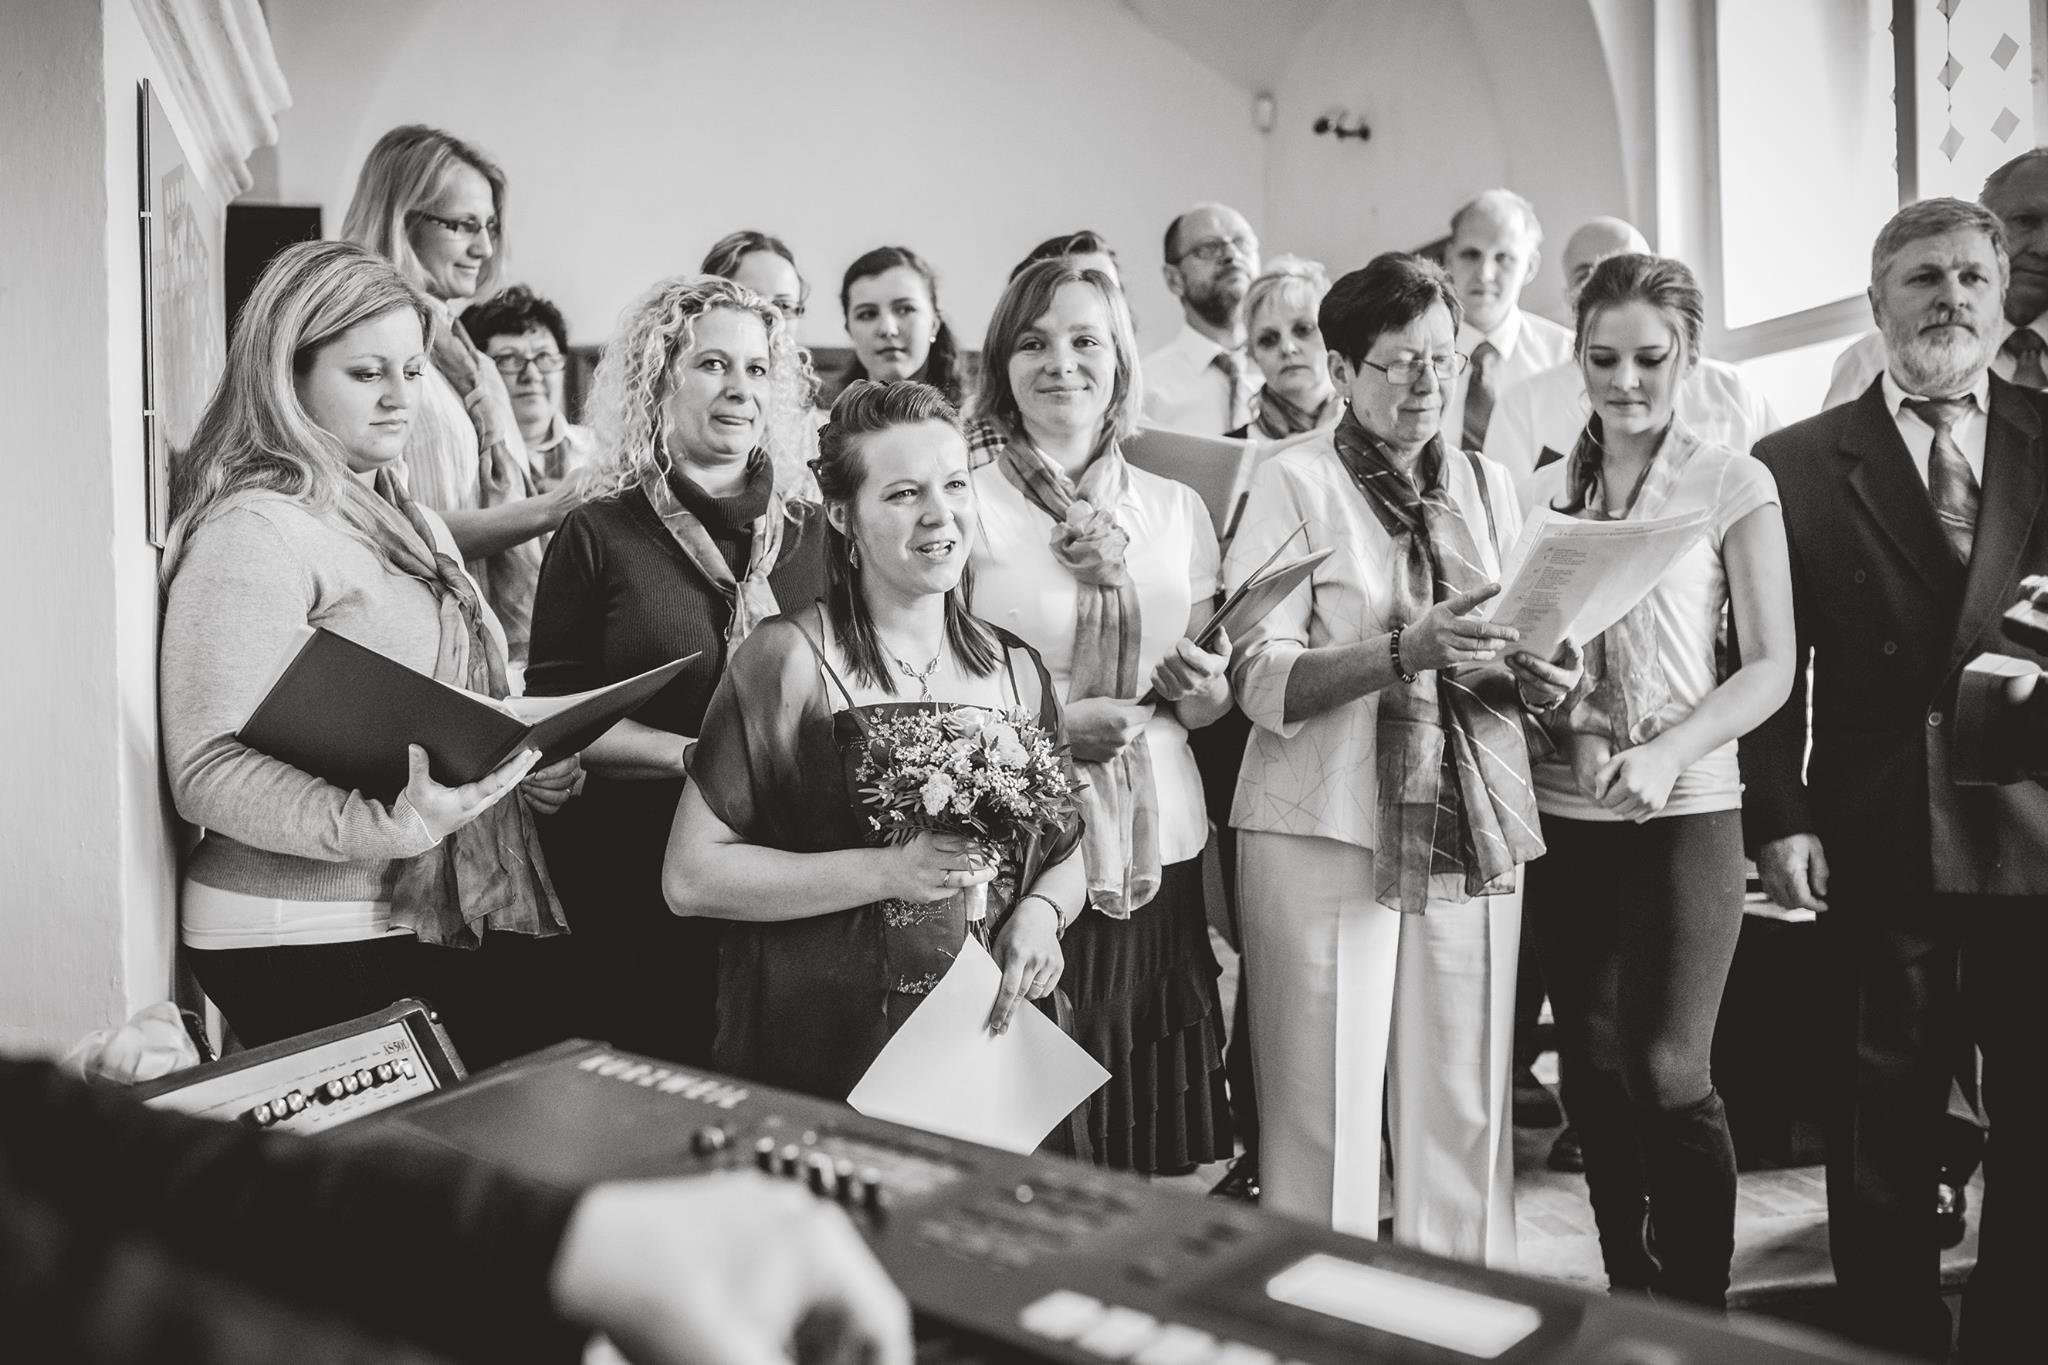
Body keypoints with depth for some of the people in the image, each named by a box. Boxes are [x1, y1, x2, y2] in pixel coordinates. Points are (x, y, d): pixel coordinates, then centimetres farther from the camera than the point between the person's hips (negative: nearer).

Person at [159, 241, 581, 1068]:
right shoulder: (251, 532, -11)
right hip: (310, 945, -8)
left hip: (453, 928, 8)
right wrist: (389, 828, -31)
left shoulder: (411, 527, 17)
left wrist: (534, 765, 4)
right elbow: (209, 773, -18)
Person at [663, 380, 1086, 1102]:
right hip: (820, 1057, -4)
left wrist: (1041, 911, -6)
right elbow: (690, 877, -12)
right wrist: (888, 872, -20)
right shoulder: (789, 658, -9)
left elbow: (1064, 857, 16)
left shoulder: (1016, 670, 6)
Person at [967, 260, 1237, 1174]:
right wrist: (1052, 725, -16)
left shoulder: (1176, 509, 11)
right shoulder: (968, 504, -3)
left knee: (1158, 1141, 7)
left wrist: (1201, 689, -3)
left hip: (1158, 854, 4)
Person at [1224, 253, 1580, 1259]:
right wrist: (1405, 653, -22)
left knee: (1465, 1111, 6)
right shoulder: (1296, 482, -1)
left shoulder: (1486, 486, 15)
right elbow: (1260, 681, -10)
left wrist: (1540, 677, -5)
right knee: (1325, 1114, -2)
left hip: (1474, 834, 5)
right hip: (1328, 829, -4)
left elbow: (1517, 664, 18)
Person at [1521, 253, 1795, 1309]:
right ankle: (1627, 1288, 26)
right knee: (1592, 1064, 8)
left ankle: (1701, 1303, 13)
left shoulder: (1733, 486, 0)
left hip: (1684, 813, -3)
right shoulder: (1543, 490, 9)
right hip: (1559, 810, 3)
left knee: (1666, 1067, -8)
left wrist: (1666, 753, -18)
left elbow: (1771, 669, -4)